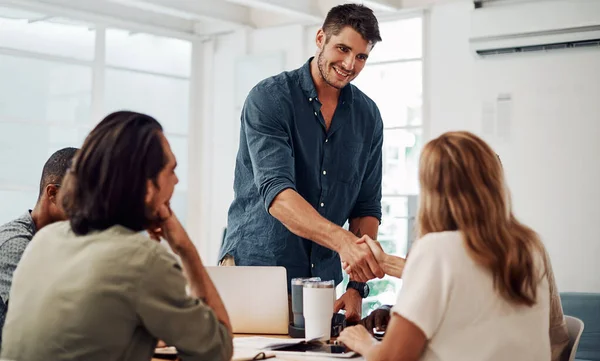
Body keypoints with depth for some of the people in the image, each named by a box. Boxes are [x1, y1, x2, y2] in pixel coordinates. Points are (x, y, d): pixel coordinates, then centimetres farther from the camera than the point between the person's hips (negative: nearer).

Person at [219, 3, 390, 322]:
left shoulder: (367, 116, 5)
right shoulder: (269, 98, -11)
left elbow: (367, 206, 8)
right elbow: (276, 193, -24)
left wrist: (357, 287, -4)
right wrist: (342, 240, -38)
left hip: (322, 283, 4)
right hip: (254, 270, -4)